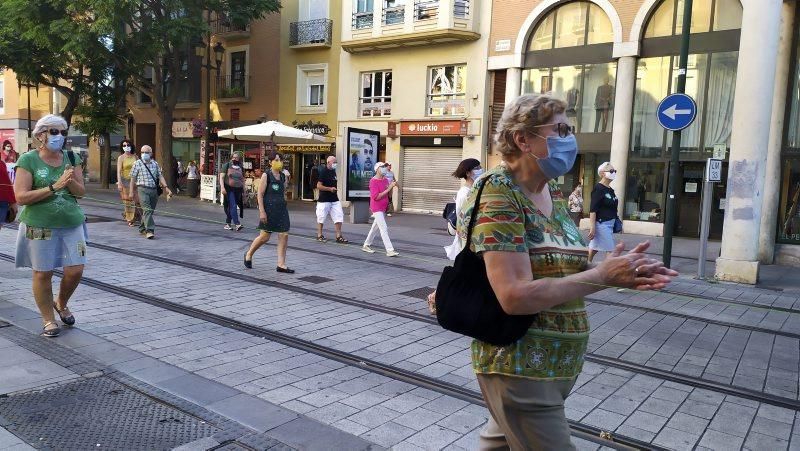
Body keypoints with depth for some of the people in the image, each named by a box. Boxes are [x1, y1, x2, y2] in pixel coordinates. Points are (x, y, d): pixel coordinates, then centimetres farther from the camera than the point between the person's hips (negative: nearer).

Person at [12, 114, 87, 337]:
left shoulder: (71, 158, 6)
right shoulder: (28, 160, -6)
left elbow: (81, 191, 7)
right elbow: (21, 197, -14)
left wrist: (71, 182, -14)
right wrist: (55, 187, -20)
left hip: (72, 223, 4)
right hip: (39, 226, -3)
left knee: (75, 270, 1)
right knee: (43, 273, 5)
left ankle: (61, 303, 32)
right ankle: (48, 319, 22)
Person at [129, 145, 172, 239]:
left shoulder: (155, 164, 12)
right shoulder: (137, 164, 3)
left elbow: (160, 176, 8)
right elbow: (133, 179, 4)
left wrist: (166, 187, -6)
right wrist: (131, 192, 1)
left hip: (154, 190, 4)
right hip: (143, 190, -4)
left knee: (150, 211, 11)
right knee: (147, 210, -16)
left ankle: (142, 228, 29)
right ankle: (149, 231, -21)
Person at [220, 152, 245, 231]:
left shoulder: (241, 168, 14)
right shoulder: (227, 165, 3)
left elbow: (243, 180, 19)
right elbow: (221, 177, -2)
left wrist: (244, 192, 14)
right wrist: (222, 187, -15)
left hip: (238, 190, 4)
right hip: (229, 189, -4)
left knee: (231, 207, 9)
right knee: (233, 206, -14)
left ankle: (227, 224, 19)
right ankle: (237, 224, -21)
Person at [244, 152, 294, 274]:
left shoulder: (283, 176, 11)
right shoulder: (266, 175, -6)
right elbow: (260, 194, -9)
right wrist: (261, 211, -16)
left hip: (282, 209, 6)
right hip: (269, 209, -6)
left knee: (284, 236, -1)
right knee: (264, 237, 1)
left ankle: (281, 264, 5)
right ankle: (248, 254, 27)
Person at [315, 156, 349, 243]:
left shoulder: (333, 171, 10)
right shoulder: (323, 171, -12)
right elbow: (319, 186, -17)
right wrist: (330, 188, -19)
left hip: (334, 199, 7)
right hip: (324, 200, -7)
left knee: (339, 217, 2)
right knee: (321, 218, 6)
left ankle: (338, 236, 7)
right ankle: (319, 235, 20)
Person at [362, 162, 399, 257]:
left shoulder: (386, 180, 9)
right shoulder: (373, 181, -14)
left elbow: (389, 195, 12)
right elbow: (376, 197, -22)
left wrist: (391, 187, -6)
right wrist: (388, 189, -22)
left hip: (384, 208, 8)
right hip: (377, 209, -8)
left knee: (375, 227, 17)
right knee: (384, 228, -12)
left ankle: (366, 245, 31)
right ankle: (390, 250, -13)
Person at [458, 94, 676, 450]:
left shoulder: (554, 194, 8)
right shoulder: (497, 195, -19)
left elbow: (562, 268, 10)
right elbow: (516, 297, -27)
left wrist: (622, 273, -8)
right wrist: (604, 276, -21)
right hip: (520, 367, -8)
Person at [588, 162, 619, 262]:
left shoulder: (611, 190, 13)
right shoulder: (598, 188, -12)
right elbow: (593, 209, -17)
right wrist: (592, 226, -22)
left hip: (610, 224, 8)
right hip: (602, 223, -8)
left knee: (595, 247, 13)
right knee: (611, 249, -5)